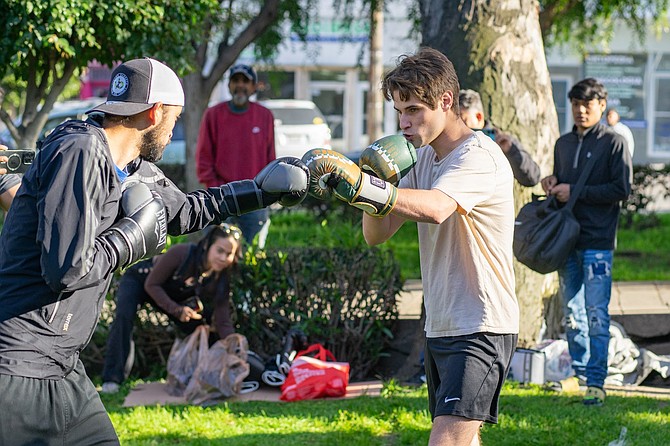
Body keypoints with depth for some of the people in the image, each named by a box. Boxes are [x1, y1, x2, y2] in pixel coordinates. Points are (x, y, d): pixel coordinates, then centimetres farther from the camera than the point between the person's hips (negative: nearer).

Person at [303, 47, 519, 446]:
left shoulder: (480, 156, -14)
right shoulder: (423, 158, 14)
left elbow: (434, 208, -34)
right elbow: (378, 234, 7)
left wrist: (358, 183, -41)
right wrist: (375, 183, -13)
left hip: (483, 328, -9)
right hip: (441, 327, 9)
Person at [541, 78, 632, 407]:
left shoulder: (614, 142, -3)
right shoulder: (563, 144, 16)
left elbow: (621, 189, -10)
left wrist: (575, 191, -12)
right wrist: (552, 183, 3)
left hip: (597, 241, -6)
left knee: (596, 314, -9)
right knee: (572, 313, 9)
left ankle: (596, 382, -8)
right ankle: (580, 373, 18)